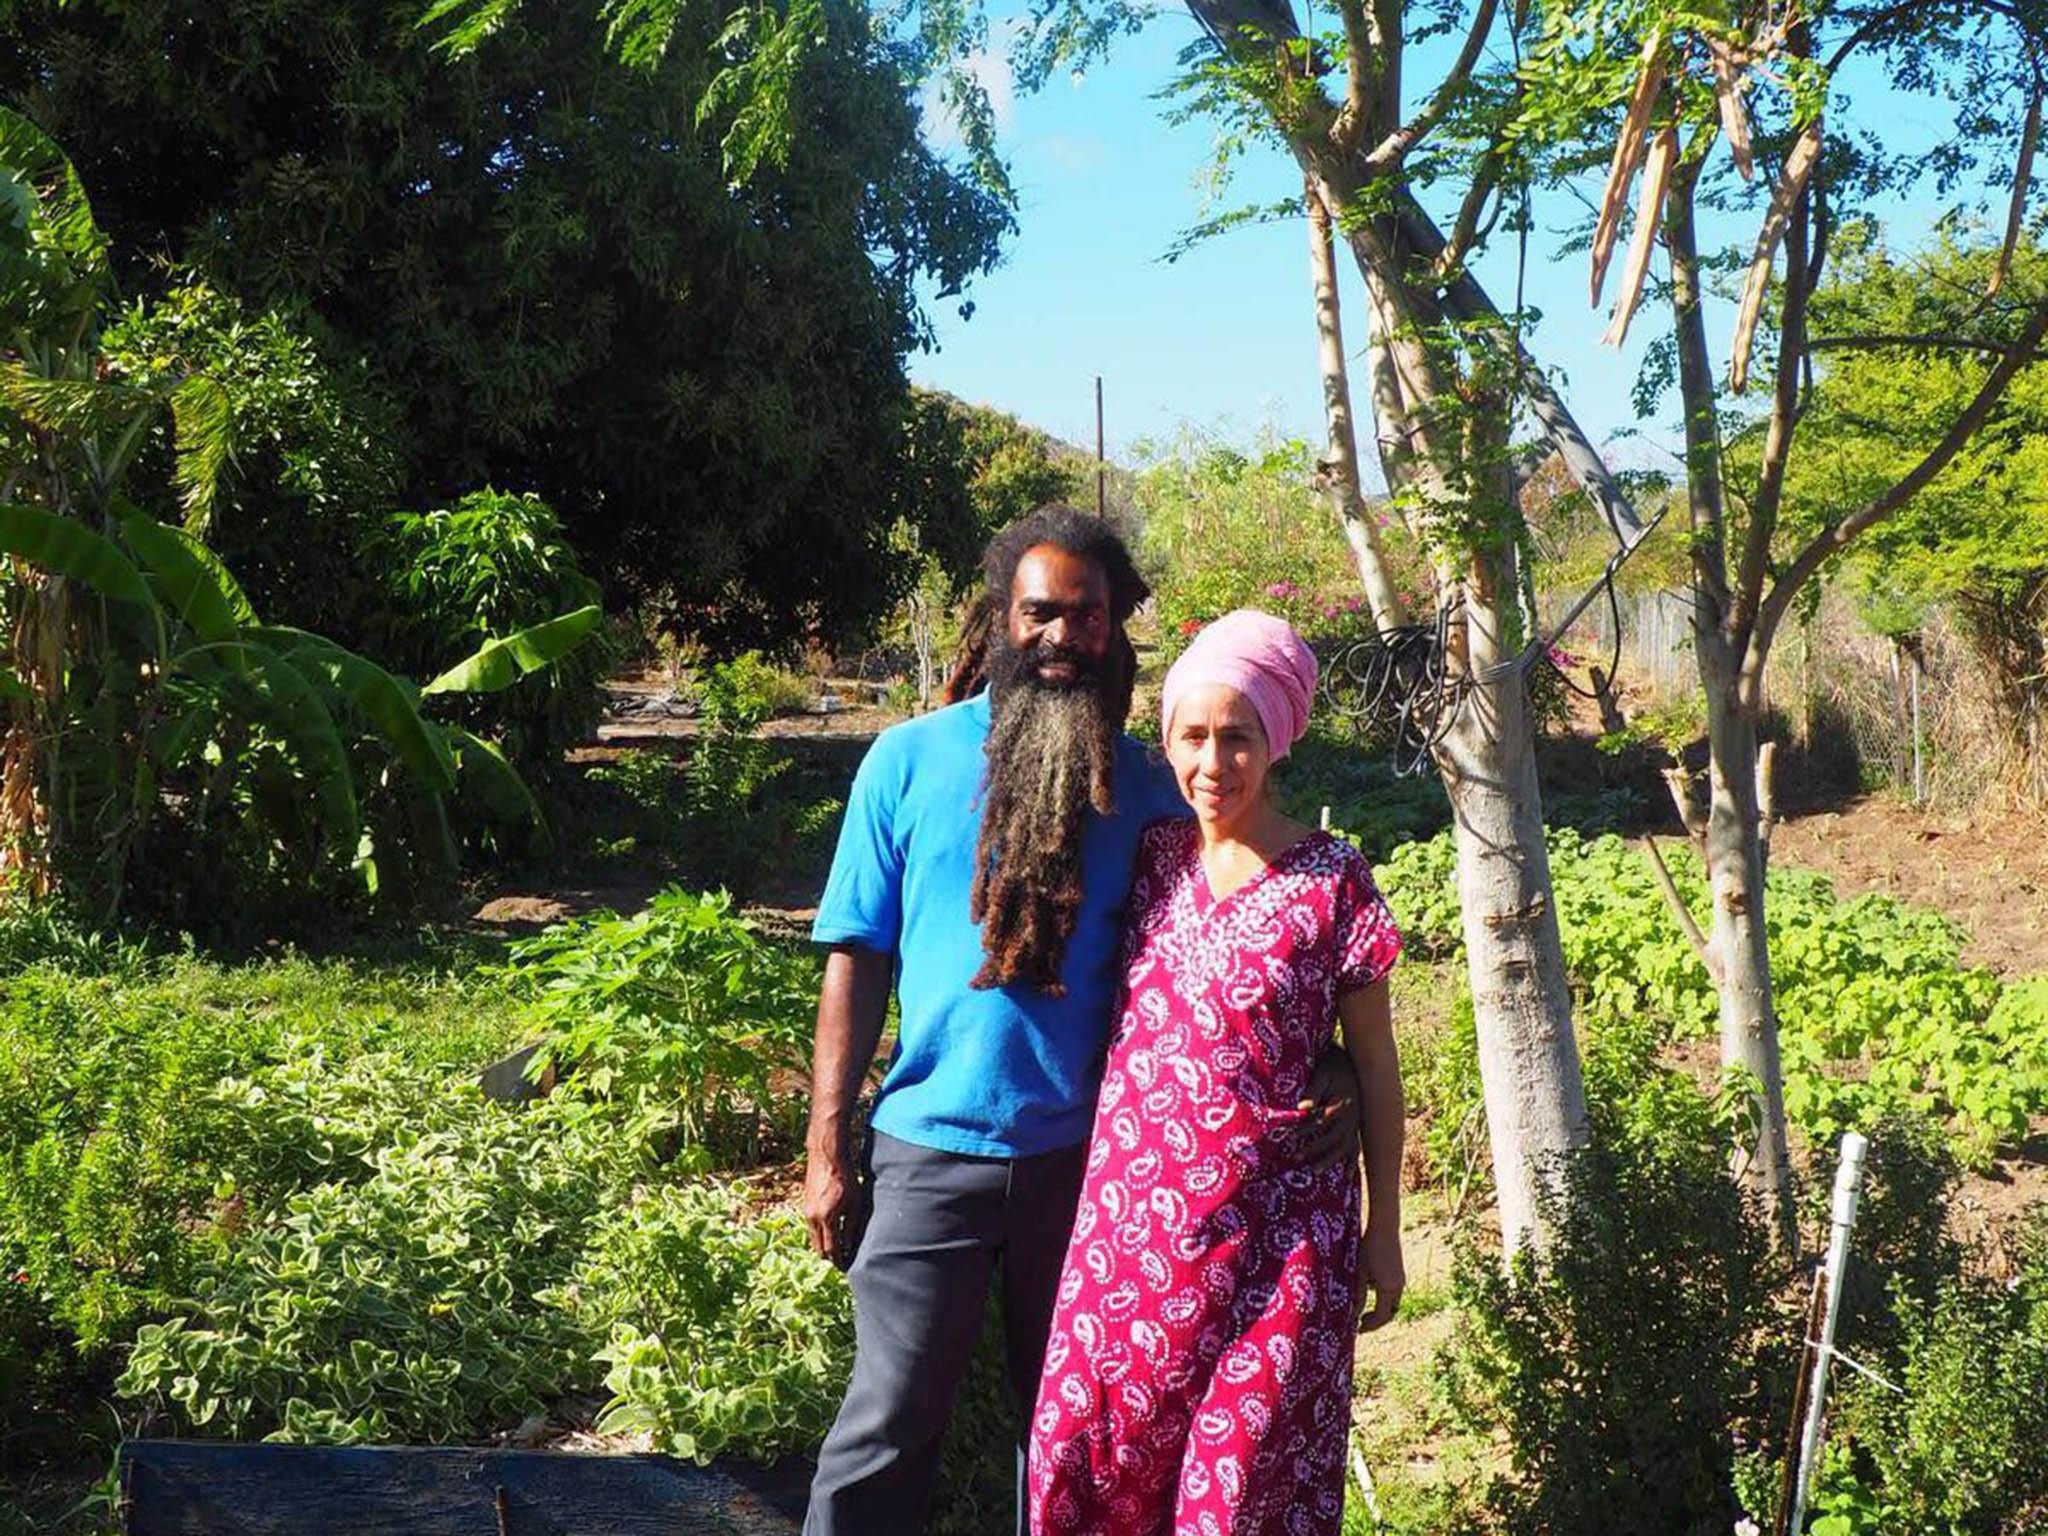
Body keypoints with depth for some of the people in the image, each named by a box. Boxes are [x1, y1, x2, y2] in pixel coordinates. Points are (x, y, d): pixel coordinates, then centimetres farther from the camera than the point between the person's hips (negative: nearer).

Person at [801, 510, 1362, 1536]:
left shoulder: (1142, 785, 1)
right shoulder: (910, 760, -3)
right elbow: (856, 961, -1)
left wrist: (1318, 1063, -15)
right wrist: (828, 1152, -4)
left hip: (1084, 1153, 2)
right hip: (932, 1151, -2)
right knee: (888, 1421, 2)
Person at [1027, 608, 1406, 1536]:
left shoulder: (1332, 879, -5)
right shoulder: (1149, 855, 5)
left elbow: (1374, 1065, 0)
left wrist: (1383, 1228, 2)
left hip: (1274, 1223, -3)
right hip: (1134, 1204, 3)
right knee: (1089, 1444, 4)